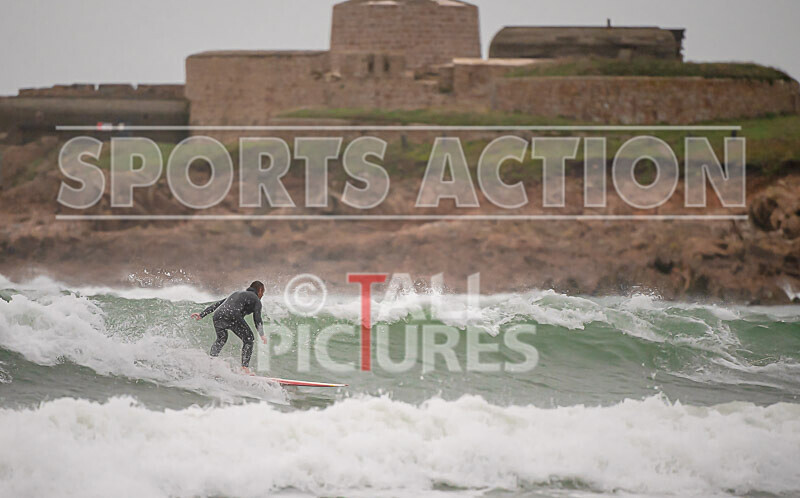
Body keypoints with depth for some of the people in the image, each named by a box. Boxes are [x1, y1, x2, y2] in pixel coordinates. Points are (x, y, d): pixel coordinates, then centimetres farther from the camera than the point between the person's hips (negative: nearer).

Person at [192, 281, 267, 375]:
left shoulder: (237, 294, 38)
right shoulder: (255, 299, 18)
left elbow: (217, 304, 35)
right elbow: (257, 318, 3)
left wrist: (202, 314, 35)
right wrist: (261, 334, -4)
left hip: (218, 314, 6)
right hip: (232, 315, -6)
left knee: (221, 339, 29)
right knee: (248, 339, 7)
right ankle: (245, 367, -4)